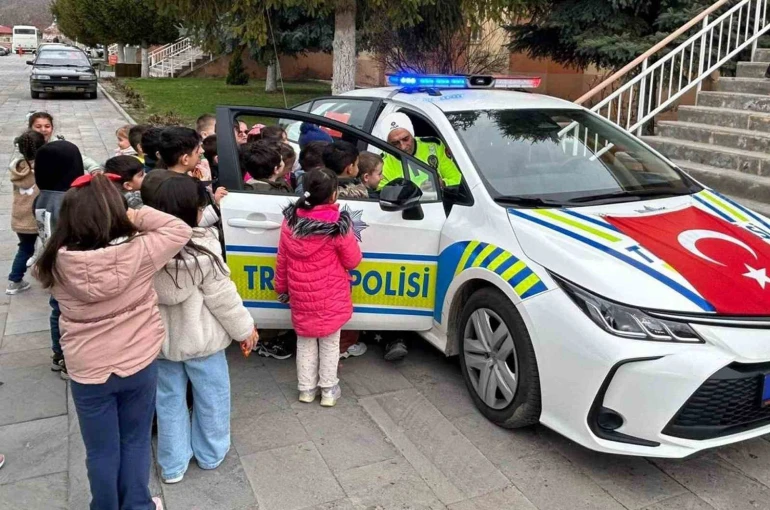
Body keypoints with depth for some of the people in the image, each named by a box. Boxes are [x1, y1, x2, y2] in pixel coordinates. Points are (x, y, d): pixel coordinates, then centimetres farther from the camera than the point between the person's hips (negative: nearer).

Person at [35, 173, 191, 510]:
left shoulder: (57, 263, -17)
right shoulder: (138, 251, -21)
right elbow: (181, 230, -7)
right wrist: (137, 216, -10)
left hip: (87, 371, 0)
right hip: (140, 364, 0)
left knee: (101, 451, 19)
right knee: (136, 441, 21)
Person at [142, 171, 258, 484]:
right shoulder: (201, 252, -24)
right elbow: (223, 298, -16)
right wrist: (245, 329, -3)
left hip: (160, 340, 4)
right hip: (199, 340, -4)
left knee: (169, 401, 18)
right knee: (211, 397, 18)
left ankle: (172, 465, 30)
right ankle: (210, 454, 35)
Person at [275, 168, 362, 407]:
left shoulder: (291, 219, -6)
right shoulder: (337, 225, -20)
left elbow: (282, 259, 3)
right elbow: (353, 261, -9)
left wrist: (281, 287, 15)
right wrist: (350, 236, 6)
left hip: (301, 295, 4)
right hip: (330, 297, -3)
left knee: (305, 343, 19)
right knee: (329, 343, 14)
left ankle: (306, 389, 28)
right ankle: (328, 390, 23)